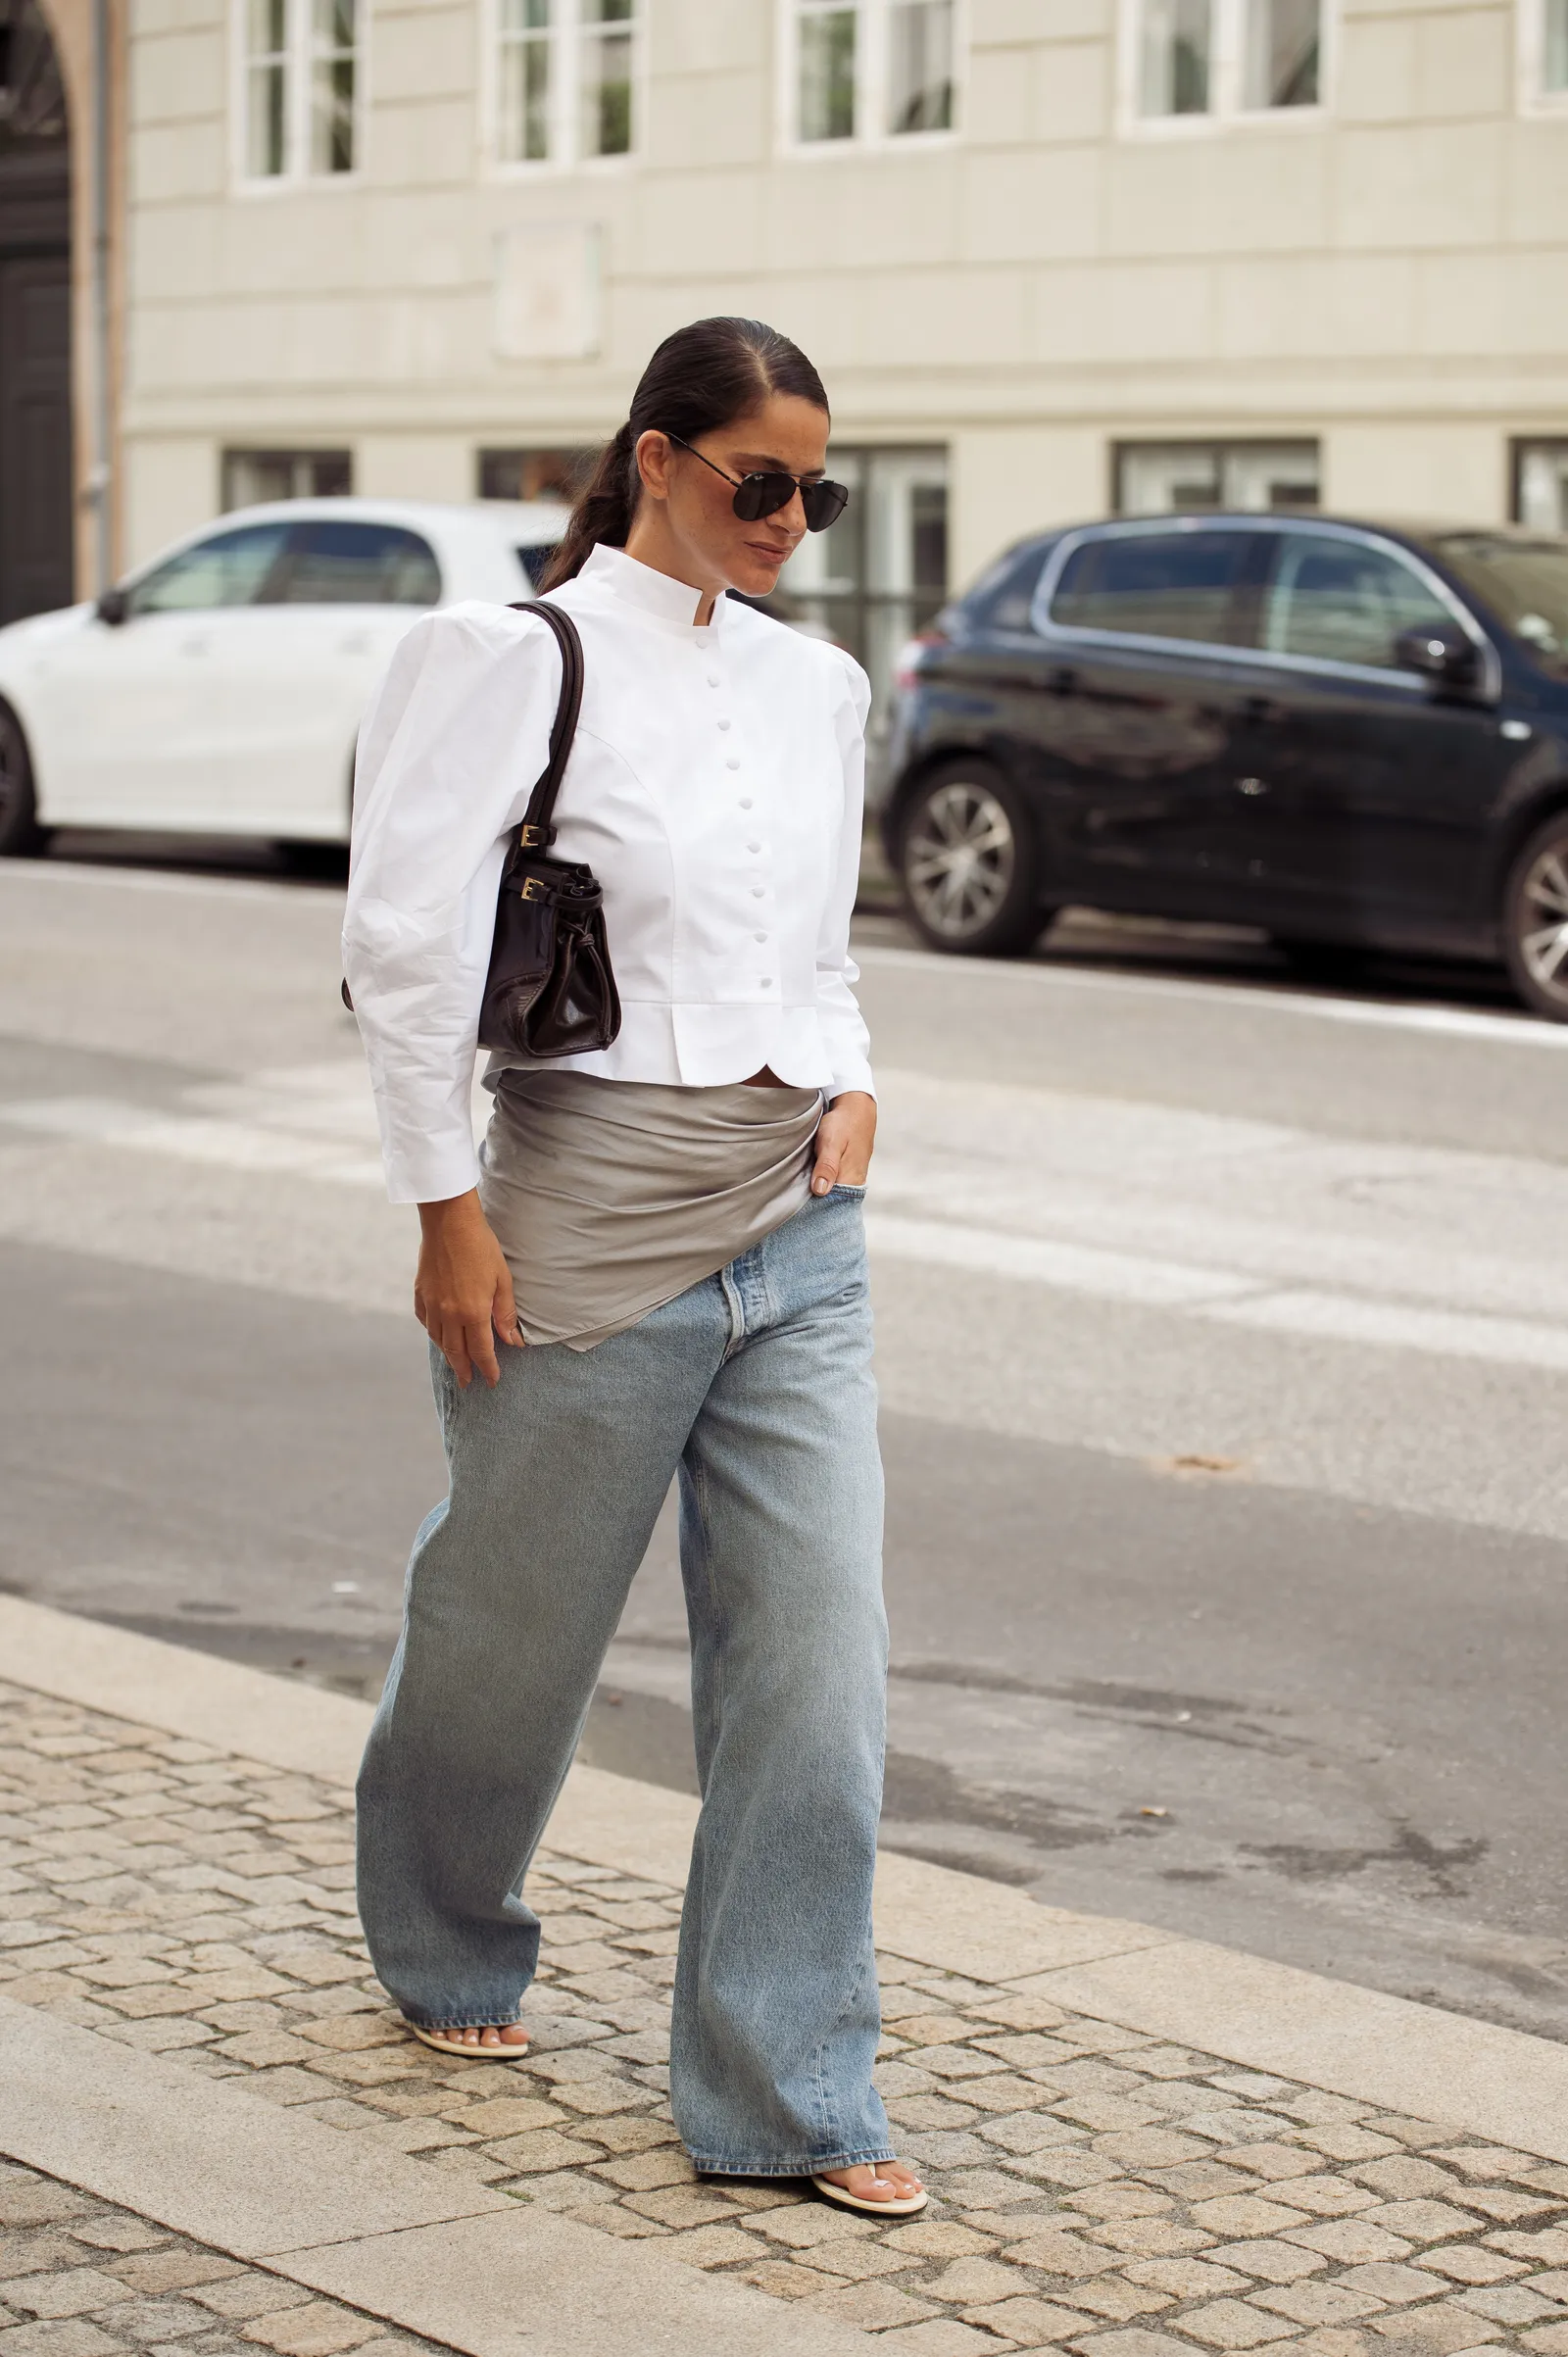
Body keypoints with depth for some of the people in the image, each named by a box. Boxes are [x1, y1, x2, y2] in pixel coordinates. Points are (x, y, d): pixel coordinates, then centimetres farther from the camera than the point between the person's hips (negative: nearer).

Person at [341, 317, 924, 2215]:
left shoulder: (815, 687, 12)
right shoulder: (520, 660, -7)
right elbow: (409, 947, -9)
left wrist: (851, 1081, 5)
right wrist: (448, 1211, -11)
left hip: (798, 1229, 5)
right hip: (594, 1213, -5)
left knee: (816, 1648, -1)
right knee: (513, 1626, 11)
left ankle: (786, 2093, 7)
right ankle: (445, 1954, 39)